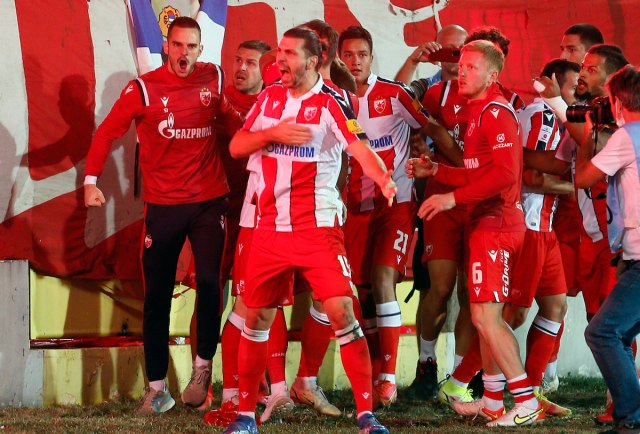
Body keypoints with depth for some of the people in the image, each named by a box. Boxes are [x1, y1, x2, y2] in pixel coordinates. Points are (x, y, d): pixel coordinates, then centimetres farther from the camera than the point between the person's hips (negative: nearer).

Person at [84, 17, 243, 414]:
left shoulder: (213, 79, 3)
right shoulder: (143, 89, -5)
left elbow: (230, 118, 21)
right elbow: (107, 133, -4)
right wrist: (91, 179, -16)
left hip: (209, 201, 1)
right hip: (162, 204, -1)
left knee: (209, 281, -13)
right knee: (157, 295, 2)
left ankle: (203, 366, 7)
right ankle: (157, 388, 9)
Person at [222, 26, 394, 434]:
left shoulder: (330, 103, -9)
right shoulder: (269, 97, 8)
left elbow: (358, 146, -22)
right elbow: (236, 147, 7)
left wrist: (383, 177, -42)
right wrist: (274, 132, -12)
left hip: (318, 227, -5)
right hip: (269, 227, 5)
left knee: (341, 312, -14)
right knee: (256, 318, 9)